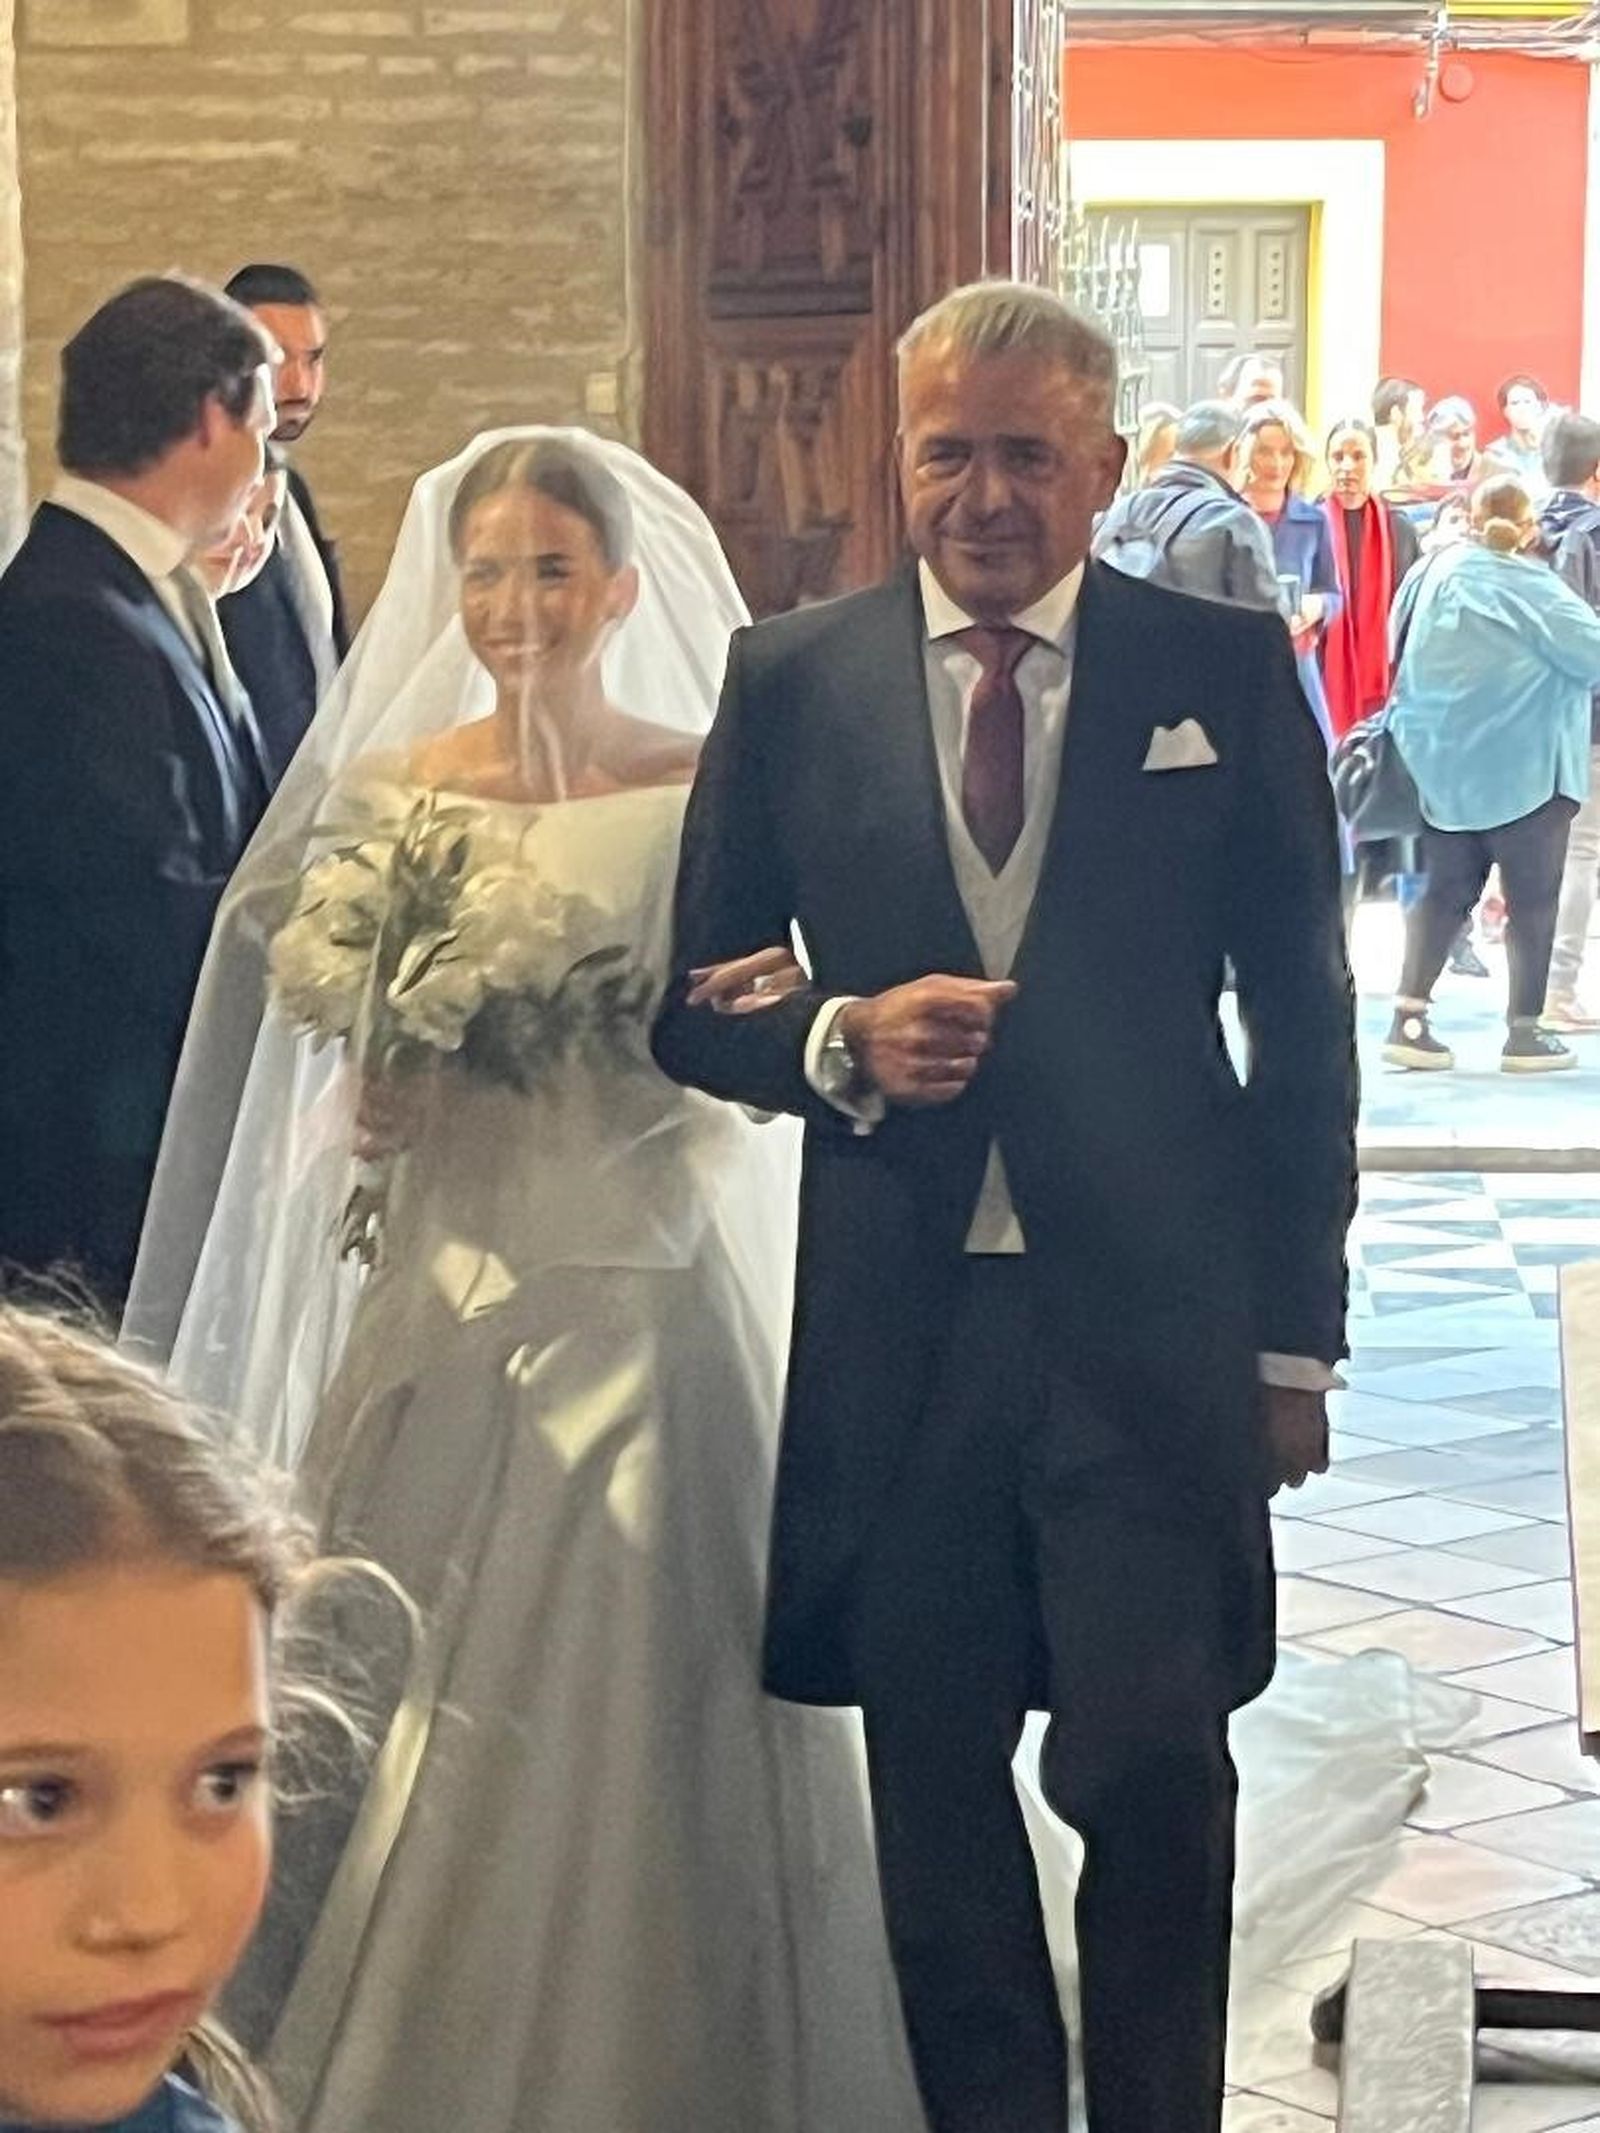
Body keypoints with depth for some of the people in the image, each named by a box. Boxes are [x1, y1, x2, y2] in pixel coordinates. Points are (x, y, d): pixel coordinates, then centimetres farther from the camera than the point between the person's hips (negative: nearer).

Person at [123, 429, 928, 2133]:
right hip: (446, 1292, 2)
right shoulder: (385, 792, 3)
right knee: (421, 1718, 6)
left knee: (632, 1712, 3)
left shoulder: (708, 788, -3)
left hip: (643, 1299, -2)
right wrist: (380, 1084, -13)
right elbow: (351, 1059, 8)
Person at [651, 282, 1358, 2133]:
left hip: (1154, 1323, -1)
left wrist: (1298, 1331, 3)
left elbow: (1303, 1020, 5)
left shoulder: (1227, 671, 2)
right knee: (936, 1802, 10)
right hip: (897, 1331, 2)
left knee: (1152, 1769, -3)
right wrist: (840, 1043, -13)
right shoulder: (789, 681, 5)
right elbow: (693, 1004, 8)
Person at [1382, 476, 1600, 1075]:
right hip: (1522, 766, -5)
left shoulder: (1437, 572, 4)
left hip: (1442, 764, 5)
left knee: (1444, 890, 10)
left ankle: (1408, 1020, 0)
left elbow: (1401, 647, 14)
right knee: (1533, 897, 5)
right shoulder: (1531, 588, -13)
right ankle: (1524, 1033, 6)